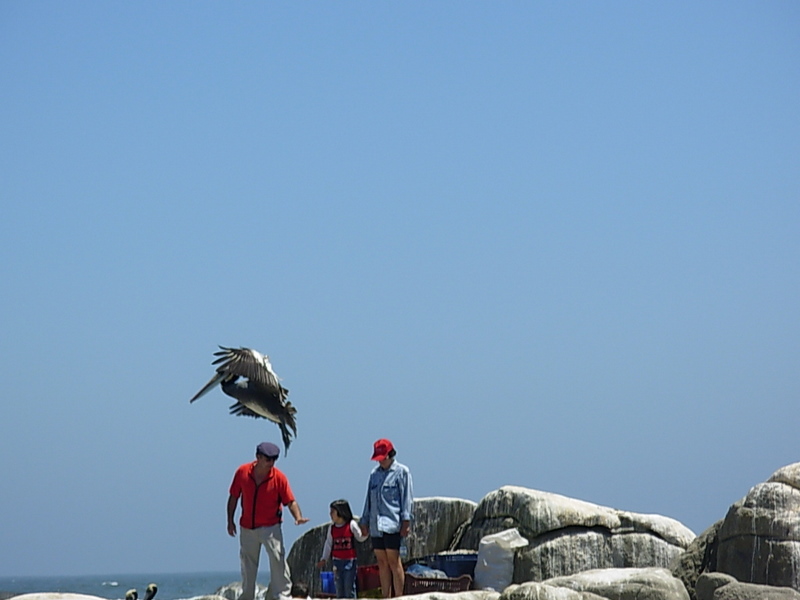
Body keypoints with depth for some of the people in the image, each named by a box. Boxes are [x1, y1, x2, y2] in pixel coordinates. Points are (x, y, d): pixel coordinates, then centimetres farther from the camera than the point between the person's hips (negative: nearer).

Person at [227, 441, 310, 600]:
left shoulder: (279, 477, -10)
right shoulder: (242, 472, -6)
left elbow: (290, 501, -10)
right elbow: (233, 497, 4)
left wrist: (298, 517, -29)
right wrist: (230, 521, 4)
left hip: (270, 527, -2)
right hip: (247, 527, 3)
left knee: (277, 558, -18)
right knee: (247, 563, 12)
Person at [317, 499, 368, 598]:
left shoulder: (351, 524, -5)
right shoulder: (331, 528, 6)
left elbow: (360, 538, 4)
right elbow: (328, 544, 12)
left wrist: (365, 534, -19)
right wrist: (324, 559, 9)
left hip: (350, 560, -4)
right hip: (337, 560, 4)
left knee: (349, 586, -7)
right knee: (339, 586, 6)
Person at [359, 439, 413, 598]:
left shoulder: (402, 472, 1)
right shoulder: (374, 474, 17)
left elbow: (407, 498, -4)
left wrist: (406, 521, -11)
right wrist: (364, 521, 18)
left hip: (392, 524, -6)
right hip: (375, 524, 6)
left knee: (394, 561, -9)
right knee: (382, 562, 6)